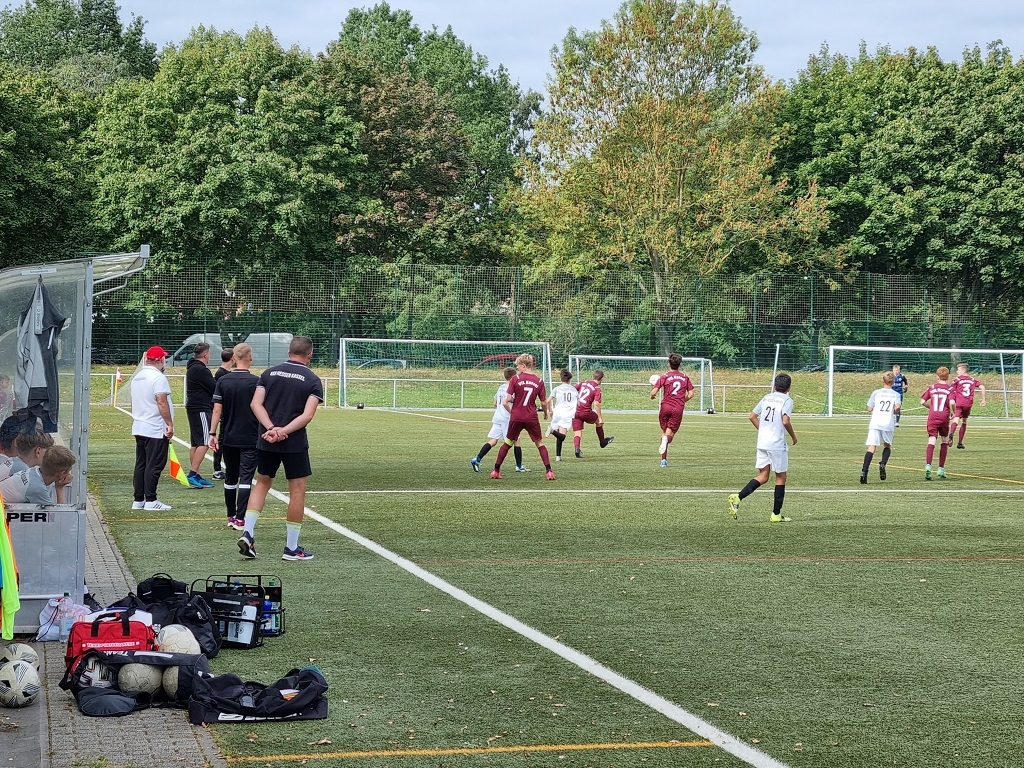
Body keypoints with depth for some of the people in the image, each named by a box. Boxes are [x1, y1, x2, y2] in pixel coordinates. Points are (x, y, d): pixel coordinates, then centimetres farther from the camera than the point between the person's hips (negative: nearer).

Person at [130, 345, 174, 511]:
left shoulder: (137, 377, 14)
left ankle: (138, 500, 14)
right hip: (156, 429, -9)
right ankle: (150, 500, -5)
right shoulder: (158, 377, -14)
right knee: (154, 465, -5)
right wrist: (170, 424, -17)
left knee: (140, 464, 11)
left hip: (138, 428, 9)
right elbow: (162, 402, -20)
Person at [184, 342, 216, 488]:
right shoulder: (200, 370, -15)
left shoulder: (192, 368, 17)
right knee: (204, 443, -12)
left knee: (195, 443, 11)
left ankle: (195, 476, 13)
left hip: (194, 409, 11)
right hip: (201, 409, -11)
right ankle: (193, 474, -17)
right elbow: (215, 388, -13)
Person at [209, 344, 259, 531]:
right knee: (246, 479, -3)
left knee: (230, 479, 15)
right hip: (250, 438, -3)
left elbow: (217, 409, -4)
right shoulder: (255, 382, -10)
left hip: (228, 438, 3)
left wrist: (212, 434, -1)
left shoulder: (223, 381, -1)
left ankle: (231, 516, 23)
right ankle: (240, 519, -9)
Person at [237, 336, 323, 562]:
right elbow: (307, 415, -16)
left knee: (262, 483, 20)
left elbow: (256, 404, -5)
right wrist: (284, 431, -16)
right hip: (295, 443, -3)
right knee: (297, 491, 6)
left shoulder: (269, 373, 6)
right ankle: (291, 548, 9)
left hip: (266, 441, 4)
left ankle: (247, 533, 6)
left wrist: (271, 428, -13)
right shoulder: (313, 380, -4)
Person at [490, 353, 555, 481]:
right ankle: (549, 471, 2)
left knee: (507, 443, 13)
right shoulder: (539, 381, 0)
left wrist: (511, 411, 10)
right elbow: (544, 403, 2)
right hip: (532, 418, 1)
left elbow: (507, 401, -8)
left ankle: (496, 471, 16)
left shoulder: (515, 379, -5)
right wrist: (546, 413, 22)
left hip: (516, 417, -1)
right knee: (540, 443, 12)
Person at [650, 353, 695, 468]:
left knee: (664, 431, 14)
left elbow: (654, 392, -8)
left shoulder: (664, 377, 0)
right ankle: (667, 438, -40)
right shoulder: (685, 377, 9)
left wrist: (652, 396, 15)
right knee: (670, 433, -1)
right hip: (678, 408, 1)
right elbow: (690, 394, 7)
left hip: (665, 406, -1)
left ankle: (664, 459, 9)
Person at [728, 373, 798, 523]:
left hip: (762, 443, 6)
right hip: (778, 444, -6)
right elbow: (785, 421, -19)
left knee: (763, 476, 11)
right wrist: (793, 436, -3)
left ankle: (737, 498, -9)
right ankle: (776, 514, 10)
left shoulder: (767, 397, 12)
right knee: (781, 477, 8)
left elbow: (752, 416, 13)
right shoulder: (787, 400, -6)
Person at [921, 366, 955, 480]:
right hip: (944, 417, -1)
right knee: (944, 441, 18)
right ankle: (941, 468, 19)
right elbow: (952, 403, -15)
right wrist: (952, 412, 4)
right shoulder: (950, 388, 0)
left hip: (932, 417, 1)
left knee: (931, 441, -9)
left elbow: (922, 401, 5)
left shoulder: (932, 387, 7)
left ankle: (928, 465, -32)